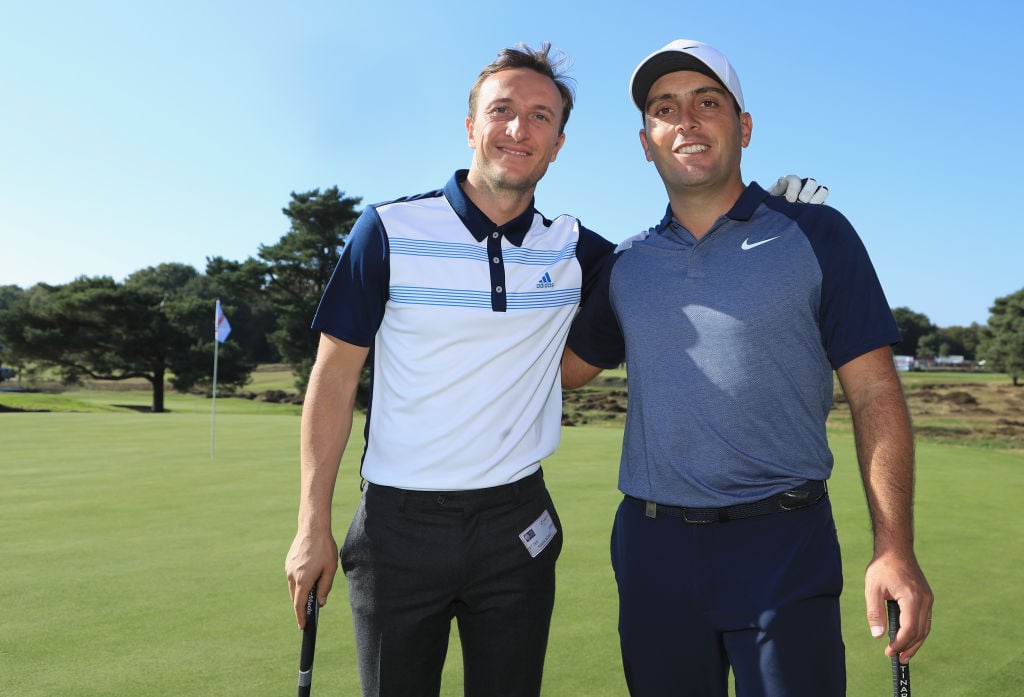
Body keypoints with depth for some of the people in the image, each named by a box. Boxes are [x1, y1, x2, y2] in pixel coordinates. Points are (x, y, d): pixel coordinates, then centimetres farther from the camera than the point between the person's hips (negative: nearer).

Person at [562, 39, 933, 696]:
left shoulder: (815, 234, -1)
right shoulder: (626, 264, 8)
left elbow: (875, 394, -4)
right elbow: (565, 368, 14)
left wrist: (895, 549, -12)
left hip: (784, 546, -3)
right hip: (653, 549, 3)